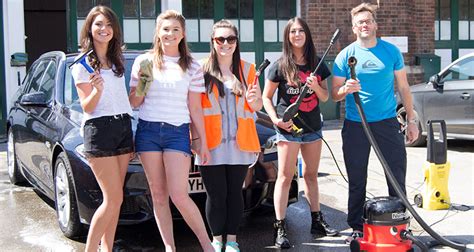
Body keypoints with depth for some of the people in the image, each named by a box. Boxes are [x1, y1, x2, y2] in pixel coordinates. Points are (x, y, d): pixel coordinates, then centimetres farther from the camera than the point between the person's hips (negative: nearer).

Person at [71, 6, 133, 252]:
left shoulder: (117, 61, 16)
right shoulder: (82, 65, -3)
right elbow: (87, 107, -8)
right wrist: (97, 90, -25)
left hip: (123, 128, 6)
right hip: (99, 130, -6)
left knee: (114, 198, 4)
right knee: (114, 199, -10)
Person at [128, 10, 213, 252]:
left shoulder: (192, 67, 6)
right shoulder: (143, 61, 7)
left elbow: (195, 109, 7)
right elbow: (134, 103, 9)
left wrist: (203, 142, 4)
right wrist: (142, 82, -10)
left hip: (177, 132, -2)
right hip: (147, 131, 2)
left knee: (178, 195, -10)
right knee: (158, 194, 5)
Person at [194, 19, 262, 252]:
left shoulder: (247, 69, 10)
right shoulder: (203, 70, 2)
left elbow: (257, 106, 14)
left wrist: (253, 99, -9)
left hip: (239, 143, 2)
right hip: (211, 144, -2)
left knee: (234, 192, 8)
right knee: (216, 195, 1)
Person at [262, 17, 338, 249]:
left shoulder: (317, 64, 6)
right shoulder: (280, 66, -4)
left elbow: (325, 97, 8)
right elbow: (266, 97, -1)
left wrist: (316, 86, -13)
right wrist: (276, 118, -16)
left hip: (312, 127, 4)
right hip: (288, 128, -4)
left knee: (311, 175, 14)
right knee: (285, 176, -6)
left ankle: (317, 221, 24)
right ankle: (280, 228, -6)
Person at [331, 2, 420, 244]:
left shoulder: (392, 51, 3)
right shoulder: (345, 56, 0)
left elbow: (403, 87, 9)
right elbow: (335, 94, 1)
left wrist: (411, 120, 6)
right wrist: (346, 89, -22)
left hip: (387, 122, 1)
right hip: (355, 125, 0)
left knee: (398, 176, 2)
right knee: (357, 181, 6)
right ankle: (356, 228, 17)